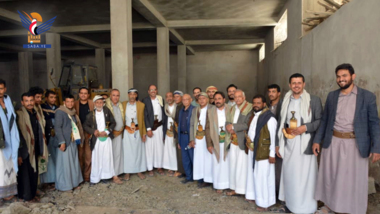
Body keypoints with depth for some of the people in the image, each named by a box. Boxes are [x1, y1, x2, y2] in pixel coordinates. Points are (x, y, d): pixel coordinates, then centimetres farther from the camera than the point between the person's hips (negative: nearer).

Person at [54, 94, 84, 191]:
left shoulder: (73, 112, 14)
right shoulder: (60, 112, -10)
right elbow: (57, 127, -15)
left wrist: (79, 138, 8)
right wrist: (61, 142, -20)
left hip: (73, 141, 8)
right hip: (64, 142, -7)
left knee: (74, 162, 13)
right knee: (64, 163, 0)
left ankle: (73, 182, 25)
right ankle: (64, 185, 12)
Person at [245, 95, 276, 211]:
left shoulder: (269, 118, -15)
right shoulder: (254, 116, 11)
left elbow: (273, 137, -15)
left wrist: (272, 154, -15)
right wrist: (249, 141, 7)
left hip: (263, 151, -8)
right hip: (252, 150, 8)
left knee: (263, 176, 1)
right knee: (253, 173, 17)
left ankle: (264, 202, 15)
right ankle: (255, 195, 34)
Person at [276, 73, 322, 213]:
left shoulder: (314, 100, -1)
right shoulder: (285, 101, 10)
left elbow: (320, 121, -2)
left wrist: (305, 127, -17)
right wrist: (278, 144, 11)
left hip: (305, 144, -3)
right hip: (288, 144, 4)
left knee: (305, 175, -2)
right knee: (289, 174, 10)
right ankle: (290, 202, 24)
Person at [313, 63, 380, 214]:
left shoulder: (367, 96, -2)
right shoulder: (331, 96, 7)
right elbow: (324, 120, 10)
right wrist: (317, 140, 6)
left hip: (355, 144, -3)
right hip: (332, 142, 3)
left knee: (354, 179, 7)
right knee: (329, 176, 12)